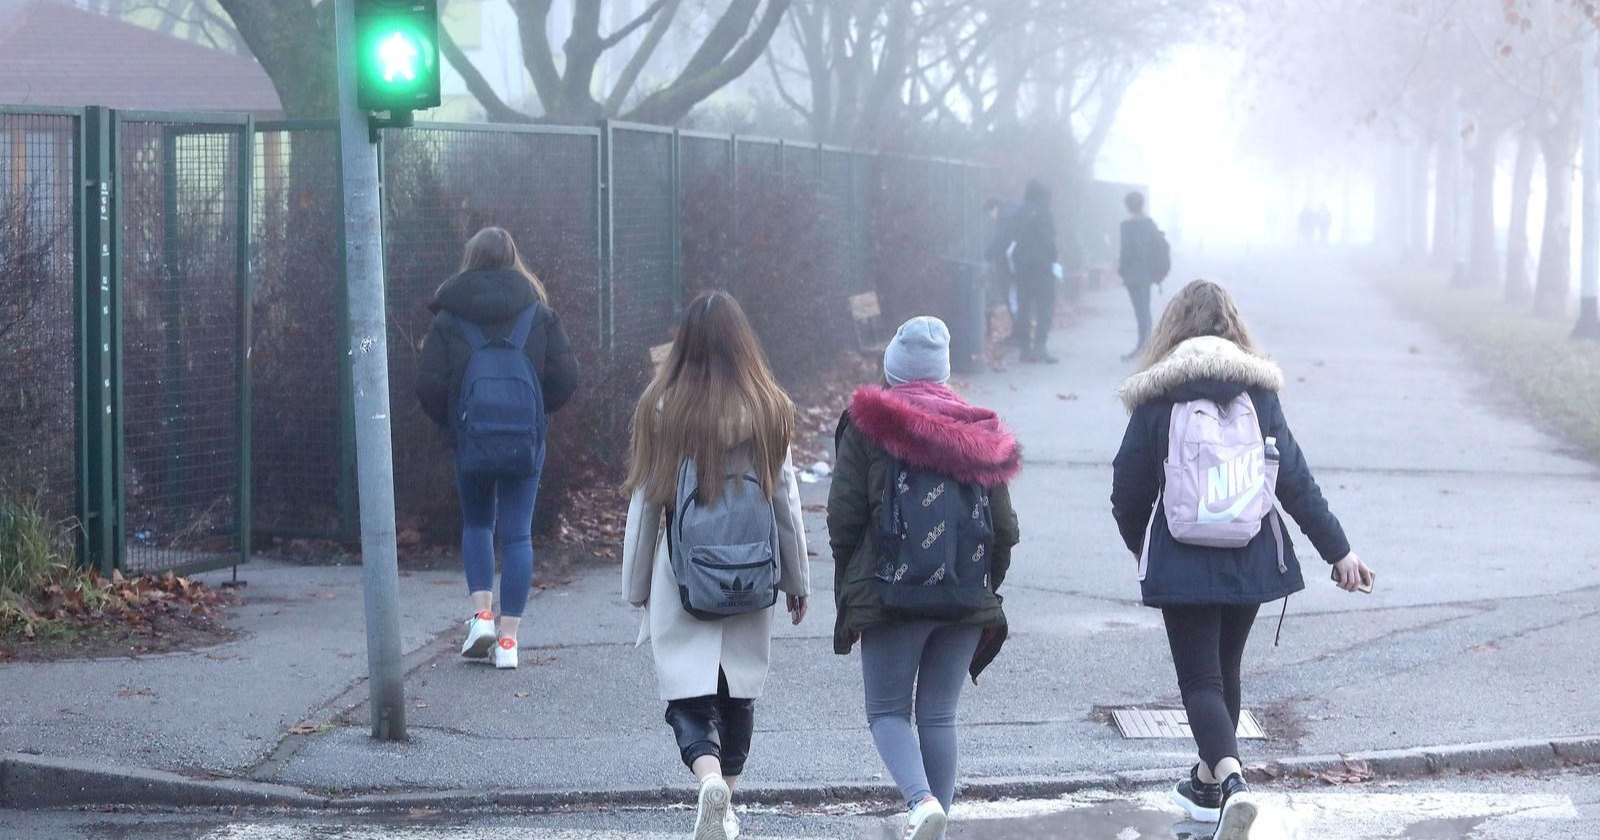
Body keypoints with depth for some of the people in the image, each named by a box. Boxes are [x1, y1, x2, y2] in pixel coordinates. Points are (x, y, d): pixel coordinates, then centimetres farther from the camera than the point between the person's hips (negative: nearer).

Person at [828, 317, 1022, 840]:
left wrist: (849, 589, 7)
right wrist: (986, 588, 18)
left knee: (886, 711, 6)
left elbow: (844, 518, -4)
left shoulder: (866, 426, -2)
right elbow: (1004, 527, 7)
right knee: (938, 715, 11)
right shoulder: (980, 431, 7)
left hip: (889, 595, -3)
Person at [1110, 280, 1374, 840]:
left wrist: (1143, 547, 18)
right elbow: (1296, 480, 0)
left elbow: (1128, 492, -1)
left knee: (1199, 678, -2)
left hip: (1182, 563, -3)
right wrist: (1338, 550, 5)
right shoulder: (1258, 392, 1)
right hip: (1251, 560, 4)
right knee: (1224, 667, 21)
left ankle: (1231, 780, -26)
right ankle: (1208, 784, 35)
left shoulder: (1156, 400, -5)